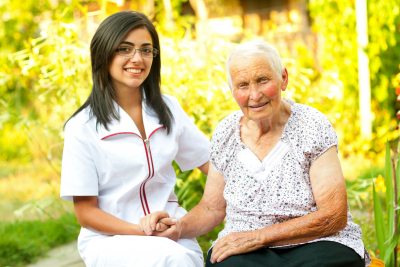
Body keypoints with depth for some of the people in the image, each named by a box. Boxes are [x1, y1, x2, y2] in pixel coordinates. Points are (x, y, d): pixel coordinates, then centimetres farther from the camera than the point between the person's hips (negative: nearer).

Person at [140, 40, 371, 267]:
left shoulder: (312, 126, -7)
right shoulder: (225, 134, 5)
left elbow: (334, 216, -12)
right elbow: (211, 209, 15)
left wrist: (257, 237, -18)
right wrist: (179, 228, -8)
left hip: (315, 244, -1)